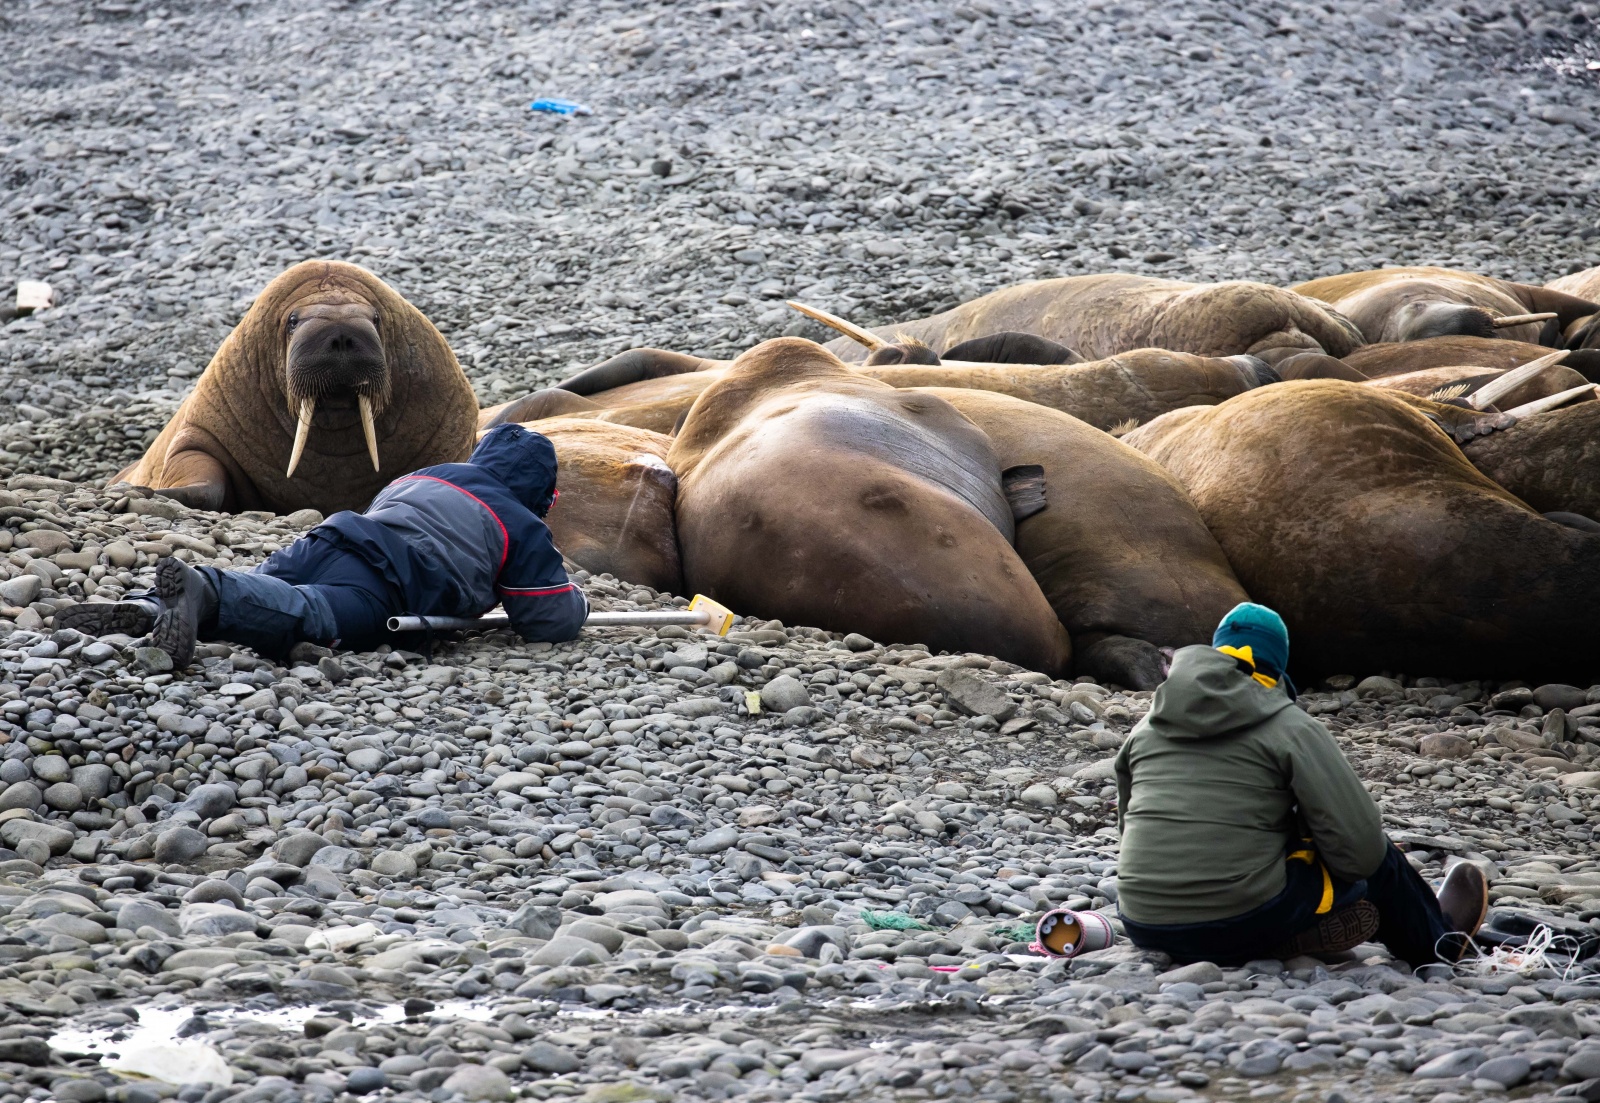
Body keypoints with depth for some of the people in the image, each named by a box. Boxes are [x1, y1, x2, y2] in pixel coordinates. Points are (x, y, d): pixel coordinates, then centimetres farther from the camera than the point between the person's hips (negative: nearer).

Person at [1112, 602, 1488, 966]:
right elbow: (1359, 844, -9)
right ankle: (1437, 942, 42)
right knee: (1378, 859, 18)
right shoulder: (1292, 728, -4)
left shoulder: (1147, 726, 12)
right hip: (1243, 926, -6)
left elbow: (1128, 825, 21)